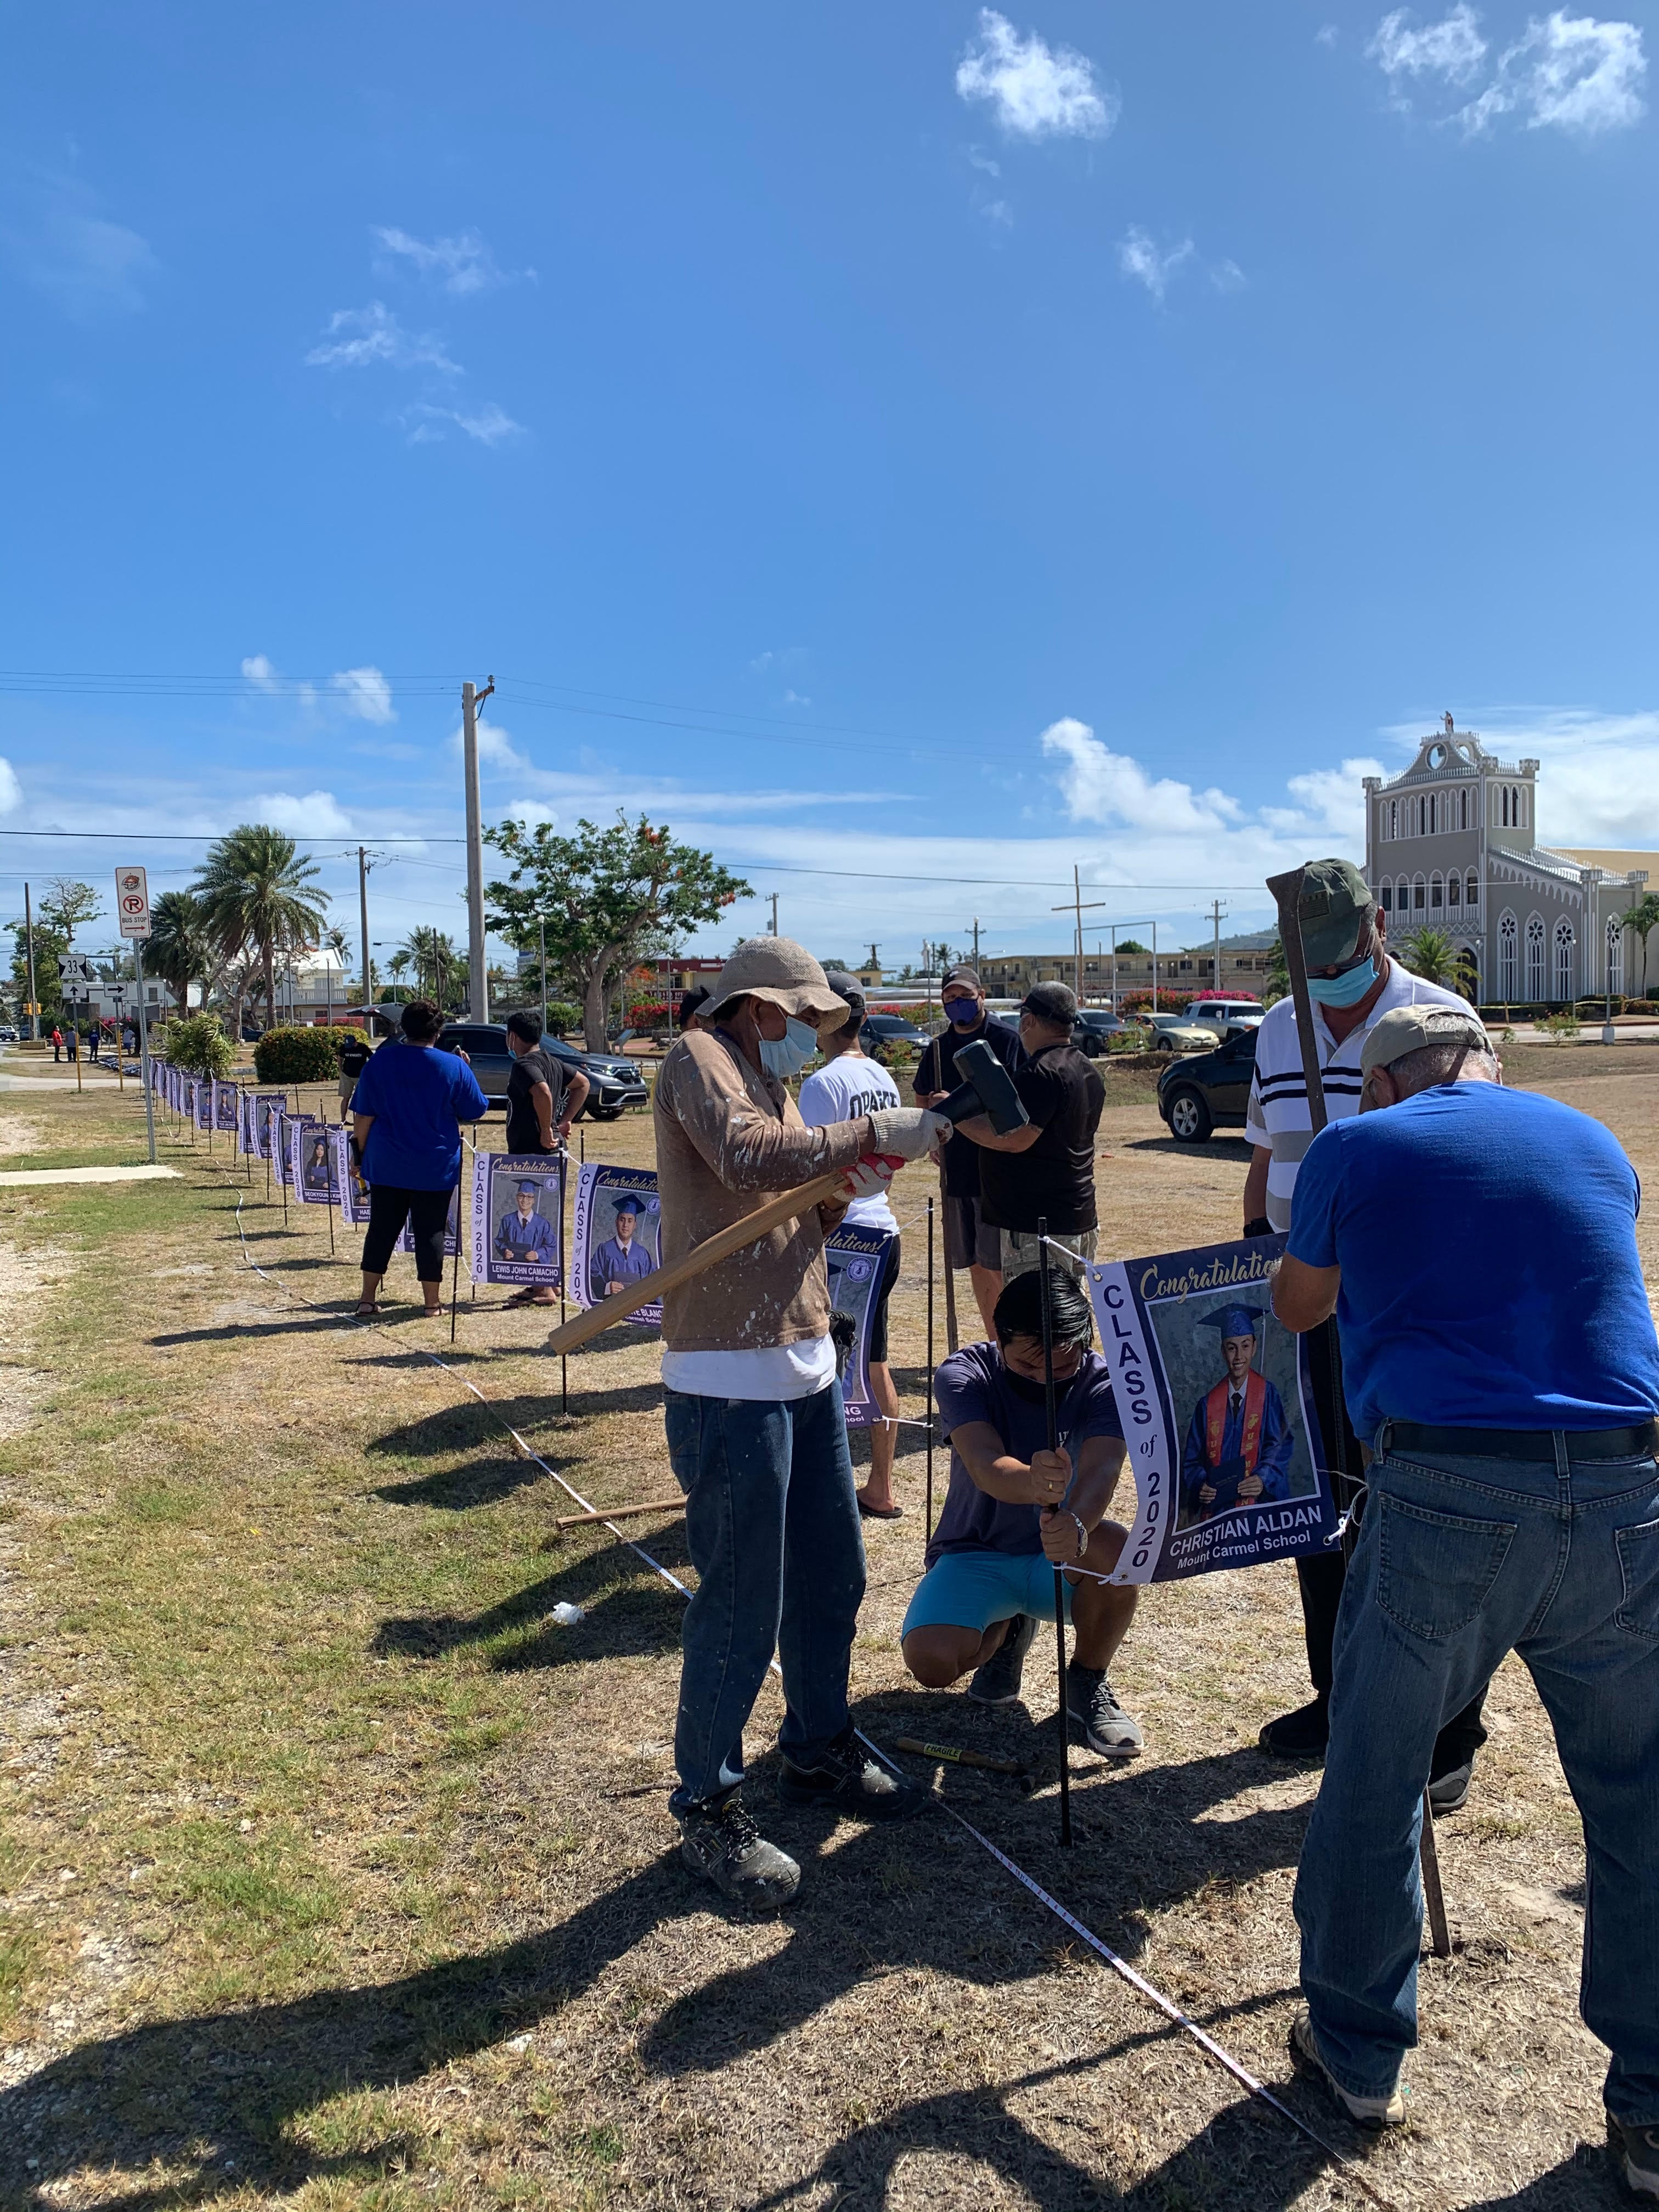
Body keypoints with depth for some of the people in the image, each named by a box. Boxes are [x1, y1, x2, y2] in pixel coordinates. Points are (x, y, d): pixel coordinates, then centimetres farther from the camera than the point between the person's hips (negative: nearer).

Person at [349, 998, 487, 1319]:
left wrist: (360, 1150, 11)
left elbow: (363, 1115, -1)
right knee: (430, 1232, 6)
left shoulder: (379, 1063, -2)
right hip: (435, 1168, -1)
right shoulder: (454, 1067, -7)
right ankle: (433, 1302, 10)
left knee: (381, 1229, 11)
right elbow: (477, 1111, 2)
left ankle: (367, 1299, 15)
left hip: (386, 1166, 2)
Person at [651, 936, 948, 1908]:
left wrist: (848, 1184, 3)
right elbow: (749, 1158, -27)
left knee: (832, 1576, 19)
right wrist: (875, 1133, -22)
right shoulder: (701, 1061, -8)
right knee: (742, 1602, -2)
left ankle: (821, 1753, 38)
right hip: (730, 1379, -10)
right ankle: (709, 1808, 15)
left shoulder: (773, 1087, 20)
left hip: (805, 1366, 10)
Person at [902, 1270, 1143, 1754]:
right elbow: (985, 1465, -36)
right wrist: (1033, 1483, -61)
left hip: (1061, 1555, 0)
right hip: (975, 1553, 0)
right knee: (930, 1660, -28)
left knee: (1115, 1546, -34)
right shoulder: (963, 1375, -18)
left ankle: (1088, 1684, -4)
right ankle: (1007, 1628, 11)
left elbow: (1102, 1467, -34)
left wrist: (1077, 1526, -58)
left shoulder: (1103, 1382, -16)